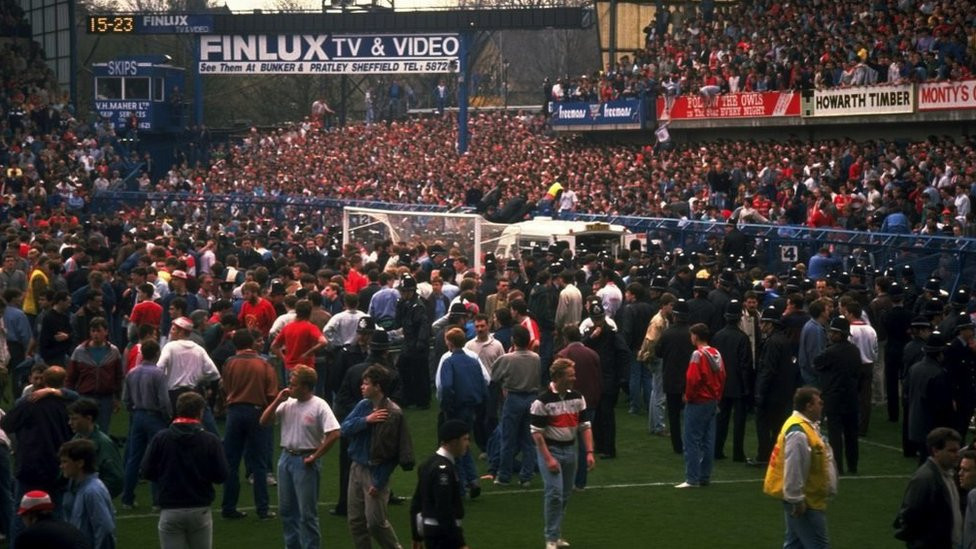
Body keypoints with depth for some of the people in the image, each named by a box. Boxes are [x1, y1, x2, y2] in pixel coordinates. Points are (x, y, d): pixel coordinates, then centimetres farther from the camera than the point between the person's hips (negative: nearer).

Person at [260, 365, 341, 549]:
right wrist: (277, 401, -7)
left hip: (305, 461, -7)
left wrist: (315, 457, -15)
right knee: (286, 509, 15)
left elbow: (334, 434, -21)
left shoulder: (319, 406, -14)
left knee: (307, 512, -2)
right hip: (286, 458, 7)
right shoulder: (287, 404, 4)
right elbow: (264, 421, 5)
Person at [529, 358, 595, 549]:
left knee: (565, 495, 11)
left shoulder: (577, 398, 3)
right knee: (554, 493, -13)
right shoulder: (542, 401, -13)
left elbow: (585, 426, 7)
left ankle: (556, 533, 23)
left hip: (570, 449, 6)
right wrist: (548, 458, -18)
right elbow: (536, 432, -12)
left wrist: (589, 452, -3)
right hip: (550, 449, -6)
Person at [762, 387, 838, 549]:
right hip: (805, 502, -11)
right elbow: (794, 470, -26)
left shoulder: (806, 425, 11)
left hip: (809, 498, 11)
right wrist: (797, 500, -23)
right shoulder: (798, 433, -24)